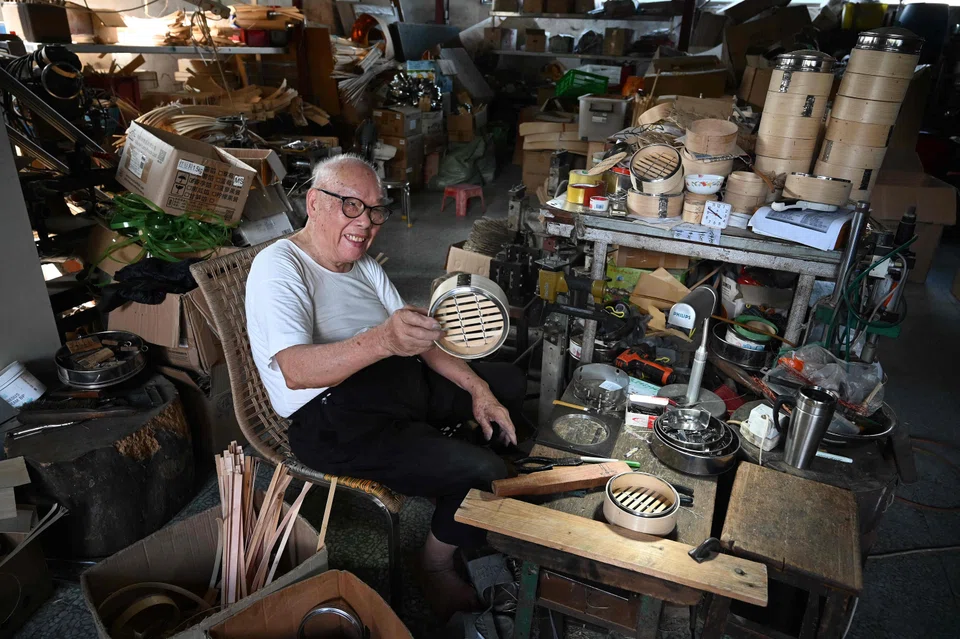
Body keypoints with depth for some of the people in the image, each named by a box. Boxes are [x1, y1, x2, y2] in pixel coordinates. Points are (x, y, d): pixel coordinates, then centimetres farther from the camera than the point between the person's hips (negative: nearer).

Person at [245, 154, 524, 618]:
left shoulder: (363, 266, 13)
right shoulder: (279, 267, -14)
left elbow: (418, 338, 13)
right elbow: (296, 370, -31)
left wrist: (476, 387, 2)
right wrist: (383, 340, -47)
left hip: (402, 383, 10)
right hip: (338, 422, -9)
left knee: (509, 381, 17)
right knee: (483, 473, -20)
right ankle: (436, 567, 8)